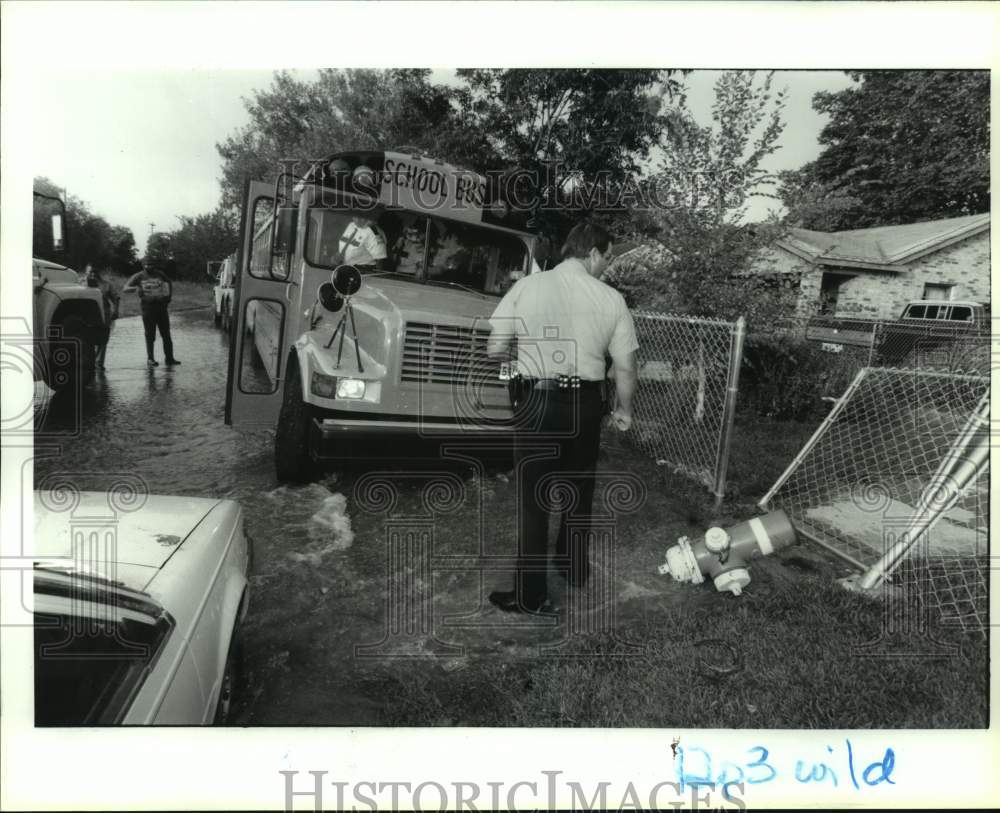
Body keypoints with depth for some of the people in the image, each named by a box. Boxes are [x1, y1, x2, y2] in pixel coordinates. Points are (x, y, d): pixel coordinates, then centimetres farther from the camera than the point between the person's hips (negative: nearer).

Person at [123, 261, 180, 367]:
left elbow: (169, 284, 24)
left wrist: (168, 297, 13)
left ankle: (169, 358, 11)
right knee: (150, 335, 0)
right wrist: (136, 288, -25)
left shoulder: (160, 274, 7)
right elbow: (125, 289, -5)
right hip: (147, 308, -3)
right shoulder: (138, 277, -1)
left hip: (161, 306, 3)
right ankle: (150, 359, 7)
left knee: (166, 334, 4)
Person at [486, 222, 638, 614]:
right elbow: (625, 367, 1)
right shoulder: (611, 298, -3)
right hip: (585, 404, 2)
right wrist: (624, 409, 17)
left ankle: (532, 595, 11)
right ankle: (574, 568, 39)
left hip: (535, 402, -1)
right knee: (579, 491, 21)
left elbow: (494, 350, -4)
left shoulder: (526, 286, -5)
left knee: (533, 497, 5)